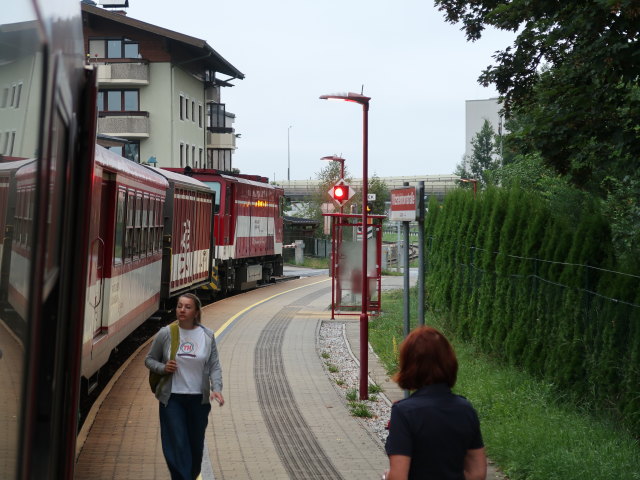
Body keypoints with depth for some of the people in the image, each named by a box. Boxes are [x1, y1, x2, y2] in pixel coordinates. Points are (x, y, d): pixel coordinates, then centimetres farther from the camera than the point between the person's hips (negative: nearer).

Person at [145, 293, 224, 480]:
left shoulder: (207, 336, 0)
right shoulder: (165, 334, -4)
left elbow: (214, 366, -2)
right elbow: (149, 360, 6)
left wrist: (217, 389, -17)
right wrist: (163, 368, -15)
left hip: (199, 399, 2)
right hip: (172, 398, -2)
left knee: (196, 445, 12)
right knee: (177, 445, -7)